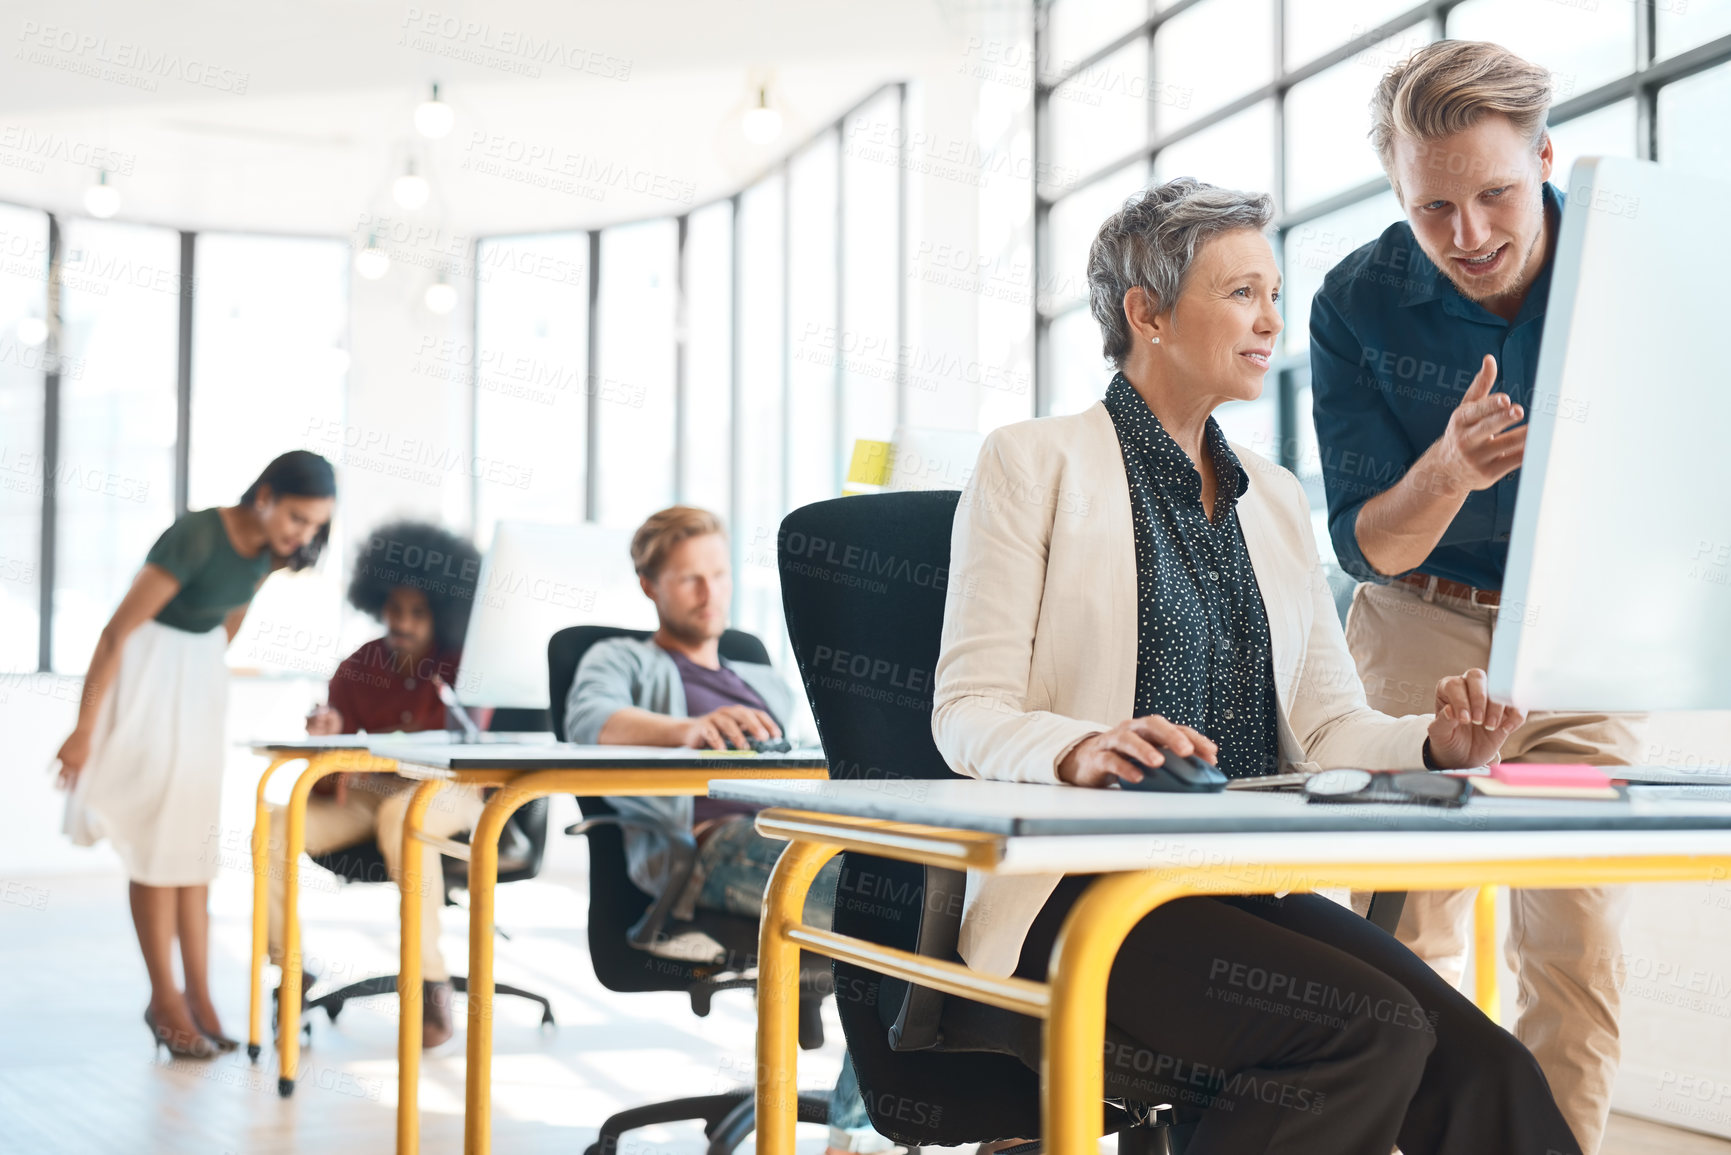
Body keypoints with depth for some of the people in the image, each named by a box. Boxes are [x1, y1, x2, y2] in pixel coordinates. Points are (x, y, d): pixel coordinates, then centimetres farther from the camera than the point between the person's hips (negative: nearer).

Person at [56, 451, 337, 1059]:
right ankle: (165, 999, 9)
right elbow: (117, 631, -23)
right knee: (158, 837, -2)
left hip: (201, 681, 7)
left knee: (195, 837, 9)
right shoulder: (196, 536, -27)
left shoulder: (265, 550, -5)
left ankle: (198, 994, 14)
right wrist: (84, 729, -19)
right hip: (146, 676, -7)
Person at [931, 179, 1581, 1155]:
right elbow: (968, 713, -5)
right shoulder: (1033, 462, 4)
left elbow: (1328, 724, 14)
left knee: (1482, 1066, -23)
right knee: (1372, 1028, -29)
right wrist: (1080, 750, -26)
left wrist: (1436, 743, -9)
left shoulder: (1275, 497, 22)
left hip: (1251, 890, 5)